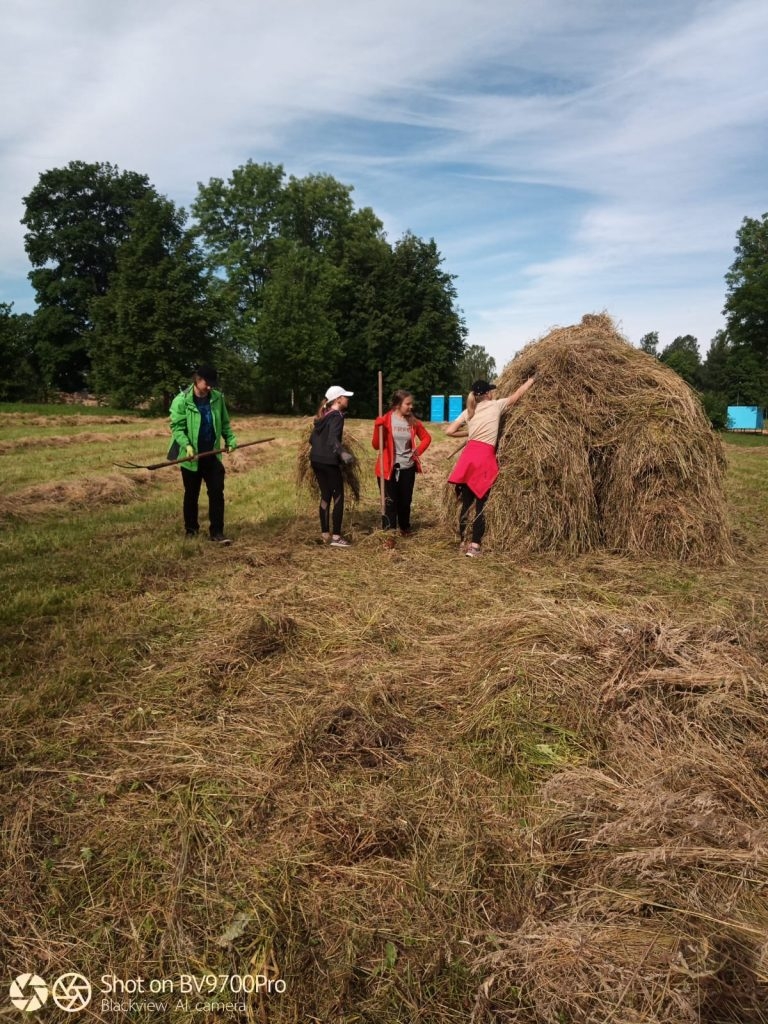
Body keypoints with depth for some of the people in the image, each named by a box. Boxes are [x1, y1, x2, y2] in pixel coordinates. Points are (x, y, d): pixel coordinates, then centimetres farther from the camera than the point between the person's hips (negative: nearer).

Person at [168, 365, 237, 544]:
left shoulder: (217, 398, 1)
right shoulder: (181, 400, -12)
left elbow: (224, 423, 13)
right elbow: (176, 426, -13)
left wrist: (230, 439, 1)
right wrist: (186, 445, -27)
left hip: (212, 455, 3)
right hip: (192, 456, -3)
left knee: (217, 493, -2)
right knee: (191, 494, 11)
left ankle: (217, 532, 3)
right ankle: (191, 529, 28)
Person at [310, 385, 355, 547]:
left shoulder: (322, 416, 14)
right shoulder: (337, 416, -11)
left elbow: (312, 439, 18)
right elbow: (333, 439, -27)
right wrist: (342, 453, -42)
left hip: (316, 460, 9)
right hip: (329, 461, -9)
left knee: (325, 496, 15)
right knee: (338, 498, -1)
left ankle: (325, 535, 19)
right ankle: (336, 537, -2)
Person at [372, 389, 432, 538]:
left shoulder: (413, 421, 2)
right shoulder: (386, 420, -8)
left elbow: (427, 437, 17)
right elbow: (376, 445, -10)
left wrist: (418, 451, 3)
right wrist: (378, 427, -24)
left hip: (407, 468, 4)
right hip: (389, 468, -4)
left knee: (405, 501, 15)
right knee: (390, 502, -1)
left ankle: (405, 528, 36)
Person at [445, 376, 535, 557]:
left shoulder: (468, 411, 14)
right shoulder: (496, 405, 3)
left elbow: (449, 431, 9)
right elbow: (517, 395, 17)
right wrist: (531, 380, 33)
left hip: (468, 455, 5)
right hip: (484, 456, -5)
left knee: (466, 503, 11)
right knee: (481, 504, 0)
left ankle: (463, 542, 19)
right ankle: (475, 546, 0)